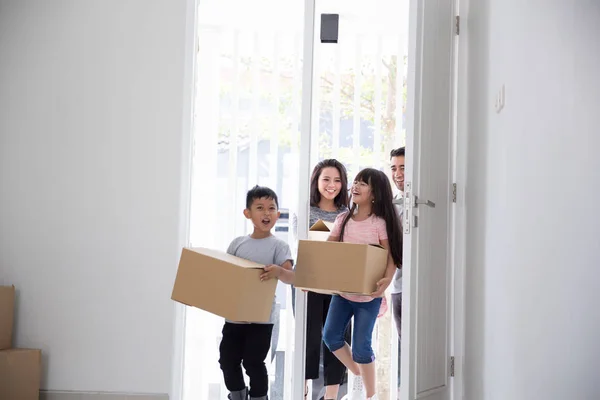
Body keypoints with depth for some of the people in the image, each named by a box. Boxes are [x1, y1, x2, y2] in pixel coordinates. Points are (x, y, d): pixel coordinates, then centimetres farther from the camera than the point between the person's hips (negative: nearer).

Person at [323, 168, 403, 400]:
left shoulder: (379, 223, -10)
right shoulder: (343, 219, 5)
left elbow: (391, 257, -11)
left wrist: (387, 280, -29)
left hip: (368, 294, -5)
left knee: (360, 345, -3)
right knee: (331, 336, 1)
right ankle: (358, 376, 25)